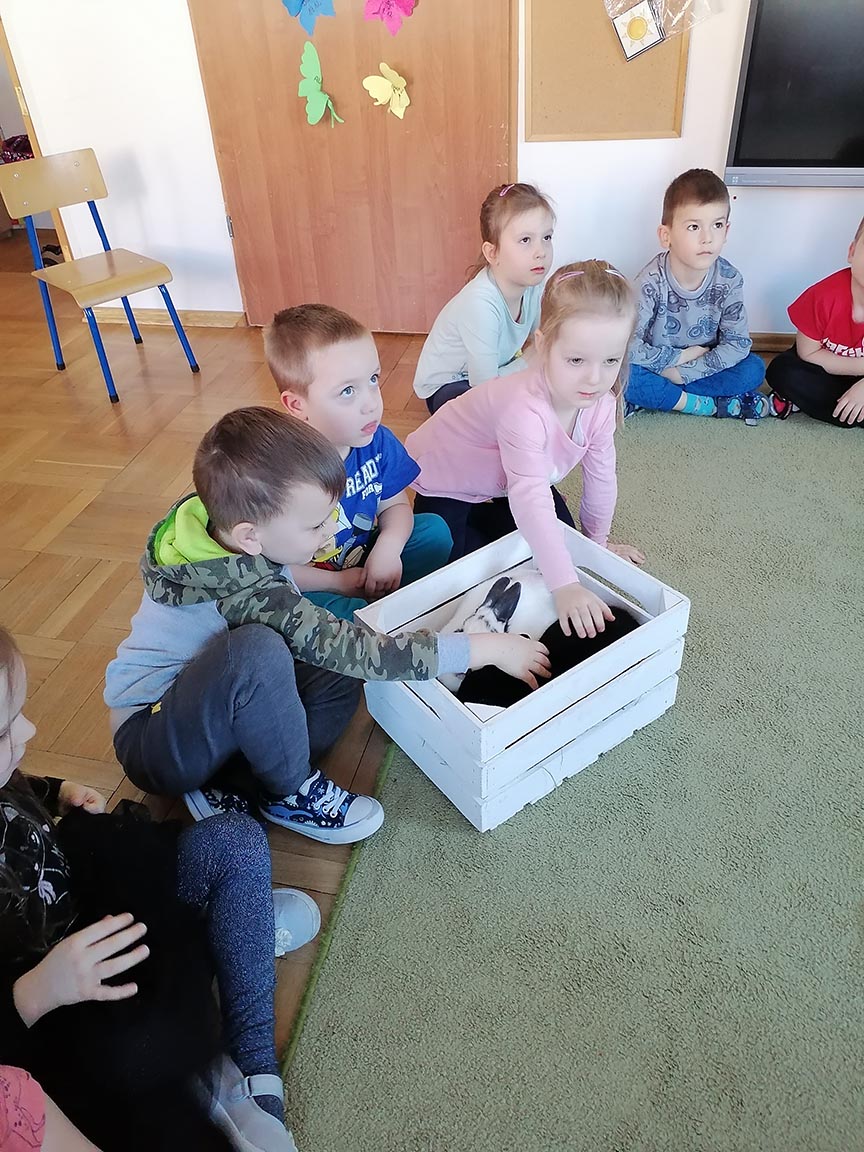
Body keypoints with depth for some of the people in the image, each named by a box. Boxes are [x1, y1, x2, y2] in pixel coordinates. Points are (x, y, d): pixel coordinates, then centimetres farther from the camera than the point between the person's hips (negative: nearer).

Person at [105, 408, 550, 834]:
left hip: (207, 707, 9)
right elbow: (356, 651, -35)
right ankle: (290, 794, -11)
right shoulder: (241, 590, -34)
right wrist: (489, 648, -30)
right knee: (258, 649, -36)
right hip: (151, 738, -9)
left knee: (337, 681, -6)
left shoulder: (225, 519, -8)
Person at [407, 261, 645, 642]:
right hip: (446, 483, -6)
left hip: (504, 485, 7)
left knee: (563, 535, 9)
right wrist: (565, 585, -55)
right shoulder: (524, 409, -43)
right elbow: (530, 499, -50)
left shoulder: (602, 403, -19)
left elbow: (601, 475, -4)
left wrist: (597, 539, 6)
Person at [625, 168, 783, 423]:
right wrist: (680, 356, -22)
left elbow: (737, 344, -13)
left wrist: (684, 372, -23)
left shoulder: (729, 280, -13)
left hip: (701, 366, 3)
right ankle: (708, 406, -22)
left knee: (754, 369, -20)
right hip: (659, 365, -3)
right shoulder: (652, 281, -23)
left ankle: (653, 398, -20)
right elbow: (628, 345, -28)